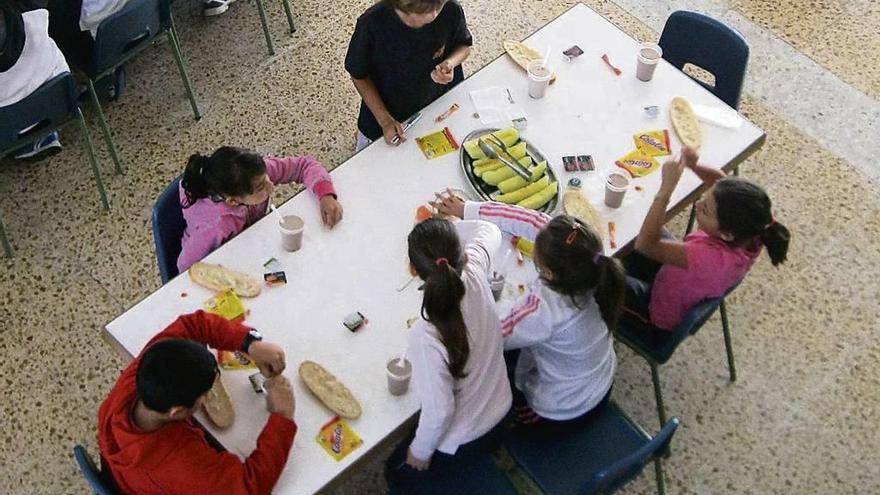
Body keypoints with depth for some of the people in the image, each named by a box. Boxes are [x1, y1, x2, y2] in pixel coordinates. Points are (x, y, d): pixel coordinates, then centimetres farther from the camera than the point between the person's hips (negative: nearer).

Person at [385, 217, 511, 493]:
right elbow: (489, 231, -1)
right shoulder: (475, 273, -24)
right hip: (499, 412, 6)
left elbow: (439, 410, -29)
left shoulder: (427, 337, -40)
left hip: (461, 439, -6)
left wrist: (421, 451, -10)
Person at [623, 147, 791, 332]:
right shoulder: (748, 234, -26)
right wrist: (694, 166, -29)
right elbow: (719, 180, -8)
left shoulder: (713, 259, -47)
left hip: (658, 314, -7)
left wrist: (667, 188, -50)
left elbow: (645, 244, -47)